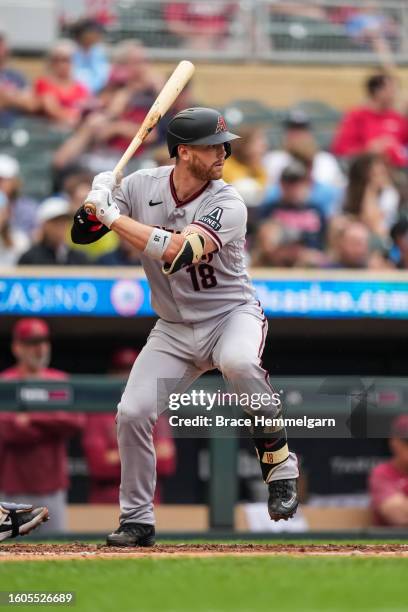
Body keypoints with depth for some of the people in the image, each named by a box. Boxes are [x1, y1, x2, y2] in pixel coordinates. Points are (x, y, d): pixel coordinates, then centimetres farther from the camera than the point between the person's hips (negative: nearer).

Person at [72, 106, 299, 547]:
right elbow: (82, 233, -1)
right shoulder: (141, 186, -6)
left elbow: (176, 252, -34)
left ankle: (278, 461, -17)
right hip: (174, 329, 4)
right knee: (132, 413, -9)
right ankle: (137, 521, 9)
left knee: (237, 361, -37)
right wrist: (97, 203, -23)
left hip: (232, 315, -4)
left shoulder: (227, 206, -20)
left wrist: (113, 215, -28)